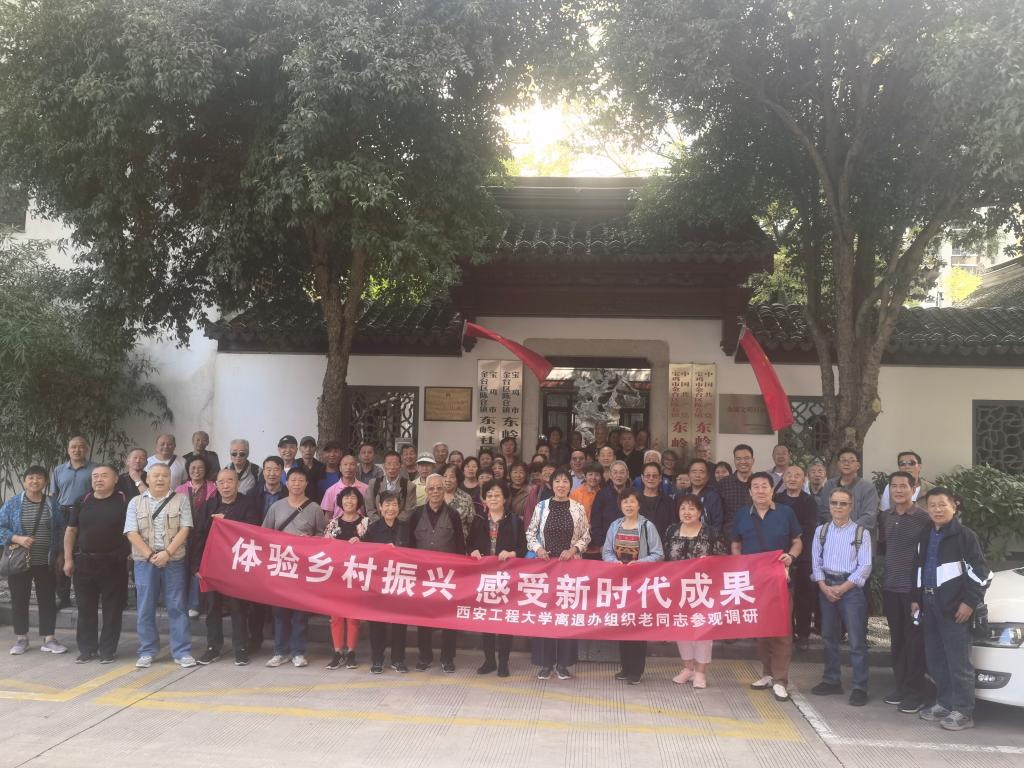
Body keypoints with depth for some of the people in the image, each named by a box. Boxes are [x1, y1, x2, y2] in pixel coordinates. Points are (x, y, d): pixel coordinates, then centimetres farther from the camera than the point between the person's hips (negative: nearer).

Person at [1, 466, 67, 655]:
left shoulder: (52, 503, 4)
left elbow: (60, 530, 9)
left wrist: (60, 554, 4)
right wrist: (17, 539, -18)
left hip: (46, 562, 1)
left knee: (48, 600, 4)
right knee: (19, 600, 7)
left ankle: (48, 638, 12)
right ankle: (21, 639, 20)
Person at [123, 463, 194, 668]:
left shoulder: (181, 500, 5)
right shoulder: (136, 502, 8)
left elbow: (184, 529, -4)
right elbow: (131, 533, -1)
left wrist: (167, 553, -15)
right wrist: (150, 555, -12)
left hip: (174, 560, -1)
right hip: (144, 561, 1)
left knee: (177, 606, 1)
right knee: (145, 608, 6)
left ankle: (182, 652, 6)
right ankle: (147, 652, 17)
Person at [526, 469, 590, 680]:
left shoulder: (578, 508, 2)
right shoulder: (541, 506, 3)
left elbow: (586, 536, 4)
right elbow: (530, 532, 6)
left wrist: (573, 549, -11)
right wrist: (537, 548, -10)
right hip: (545, 564, 0)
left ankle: (563, 662, 11)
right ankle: (545, 662, 10)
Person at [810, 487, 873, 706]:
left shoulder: (861, 532, -4)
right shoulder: (821, 530, 7)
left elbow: (865, 566, -7)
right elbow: (816, 561, 6)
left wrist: (843, 588, -11)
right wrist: (824, 587, -7)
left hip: (851, 587, -4)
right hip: (826, 587, 4)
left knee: (857, 640, -4)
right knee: (828, 636, 13)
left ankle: (860, 687, 3)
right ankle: (831, 681, 24)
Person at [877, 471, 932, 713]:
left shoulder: (924, 518, -11)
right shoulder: (885, 516, 7)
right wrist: (876, 544, 2)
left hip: (914, 588, -5)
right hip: (890, 587, 5)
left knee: (914, 641, 1)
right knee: (896, 639, 13)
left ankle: (916, 692, 11)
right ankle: (900, 686, 23)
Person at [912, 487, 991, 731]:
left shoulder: (964, 535, -6)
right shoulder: (926, 536, 15)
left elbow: (980, 571, -9)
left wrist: (970, 601, -13)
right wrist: (917, 598, 17)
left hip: (954, 607, -7)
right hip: (929, 605, 7)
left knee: (958, 660, -4)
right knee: (935, 659, 12)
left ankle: (963, 712, 3)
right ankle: (945, 704, 23)